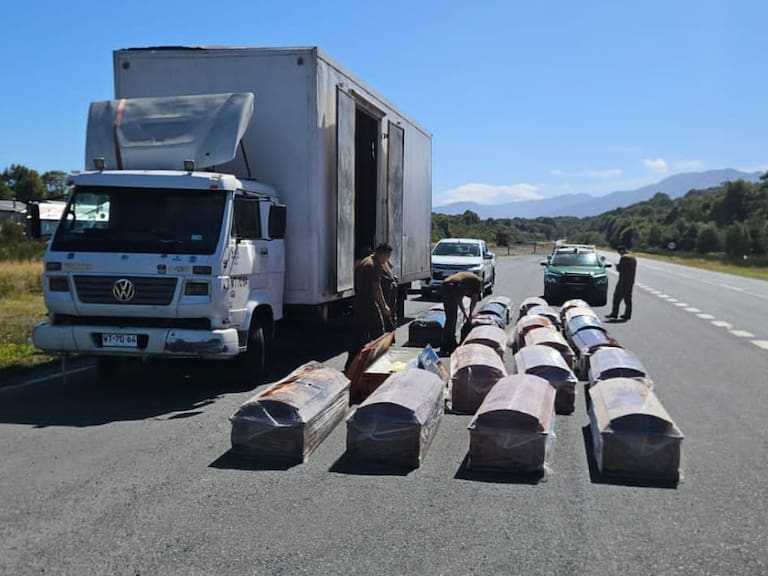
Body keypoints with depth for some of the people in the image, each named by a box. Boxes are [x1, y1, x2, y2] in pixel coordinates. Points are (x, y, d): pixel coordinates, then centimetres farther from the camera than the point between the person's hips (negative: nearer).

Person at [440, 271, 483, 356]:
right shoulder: (478, 281, 14)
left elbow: (459, 301, 35)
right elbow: (474, 300, 12)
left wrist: (465, 314, 36)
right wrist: (470, 314, 24)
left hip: (444, 288, 8)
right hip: (452, 289, -8)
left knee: (452, 319, 17)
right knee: (450, 320, -3)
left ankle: (452, 345, 25)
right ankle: (444, 348, -3)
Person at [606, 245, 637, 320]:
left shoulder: (624, 258, -14)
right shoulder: (633, 258, 14)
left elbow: (620, 268, -17)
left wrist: (617, 266, 5)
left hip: (623, 280, -9)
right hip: (631, 280, 9)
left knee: (617, 297, -4)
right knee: (628, 298, 11)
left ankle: (614, 314, -5)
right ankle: (627, 315, 11)